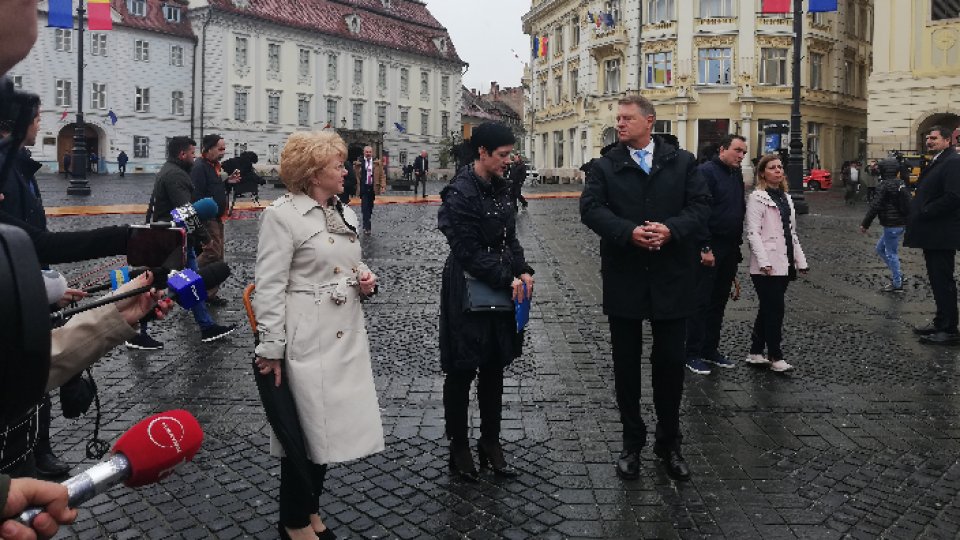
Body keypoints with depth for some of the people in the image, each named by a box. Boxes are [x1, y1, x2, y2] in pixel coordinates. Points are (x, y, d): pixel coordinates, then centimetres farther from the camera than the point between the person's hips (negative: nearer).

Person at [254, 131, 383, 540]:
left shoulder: (344, 213, 12)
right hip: (307, 343, -7)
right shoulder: (282, 214, -12)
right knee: (305, 430, 5)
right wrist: (271, 350, -18)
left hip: (347, 338, 7)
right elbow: (270, 287, -15)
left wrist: (366, 282, 1)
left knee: (330, 427, 15)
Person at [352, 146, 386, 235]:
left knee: (370, 207, 12)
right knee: (365, 207, -9)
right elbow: (355, 175, 3)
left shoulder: (377, 163, 3)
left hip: (372, 187, 3)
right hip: (363, 187, -2)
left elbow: (382, 175, 2)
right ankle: (367, 227, -10)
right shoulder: (358, 163, -1)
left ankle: (367, 224, 28)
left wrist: (382, 185, -9)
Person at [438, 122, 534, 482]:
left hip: (502, 290, 7)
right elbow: (469, 252, -19)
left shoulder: (500, 187, 7)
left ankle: (490, 443, 28)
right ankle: (459, 447, 22)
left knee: (494, 370, 14)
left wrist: (523, 270, -3)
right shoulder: (461, 193, -17)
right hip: (469, 294, -7)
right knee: (461, 372, 7)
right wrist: (508, 280, -17)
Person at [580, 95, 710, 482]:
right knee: (626, 363, 9)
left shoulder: (682, 162, 5)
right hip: (623, 279, 0)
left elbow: (700, 205, -4)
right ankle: (632, 443, 25)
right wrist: (629, 232, -25)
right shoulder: (604, 166, 3)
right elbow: (591, 208, -10)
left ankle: (669, 443, 26)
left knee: (670, 362, 9)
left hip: (672, 277, 0)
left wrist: (671, 229, -22)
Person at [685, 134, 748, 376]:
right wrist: (705, 248, -22)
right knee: (700, 302, -2)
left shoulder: (737, 175, 15)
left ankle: (710, 350, 24)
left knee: (719, 302, 14)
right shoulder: (706, 172, -12)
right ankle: (692, 354, 6)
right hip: (709, 250, -8)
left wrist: (737, 244, 15)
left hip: (730, 250, 8)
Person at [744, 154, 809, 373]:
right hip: (768, 266, -8)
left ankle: (755, 353, 18)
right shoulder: (757, 197, -7)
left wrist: (800, 260, 14)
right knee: (775, 309, -6)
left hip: (784, 264, 8)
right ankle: (775, 356, 4)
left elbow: (792, 233, 20)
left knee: (768, 309, 10)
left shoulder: (786, 197, 17)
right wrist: (764, 262, -22)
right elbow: (753, 233, -14)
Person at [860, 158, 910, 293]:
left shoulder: (885, 186, -16)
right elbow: (910, 203, 16)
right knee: (880, 248, 20)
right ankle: (897, 274, 22)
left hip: (891, 226, -9)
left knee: (891, 254, 0)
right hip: (901, 223, 9)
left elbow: (875, 206, -19)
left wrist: (865, 224, -13)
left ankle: (897, 284, 7)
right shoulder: (901, 184, 10)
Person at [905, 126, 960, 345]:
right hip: (932, 235, 10)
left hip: (942, 235, -10)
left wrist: (924, 212, -17)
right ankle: (941, 322, 26)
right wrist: (917, 215, 7)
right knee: (938, 280, 16)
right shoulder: (936, 162, 17)